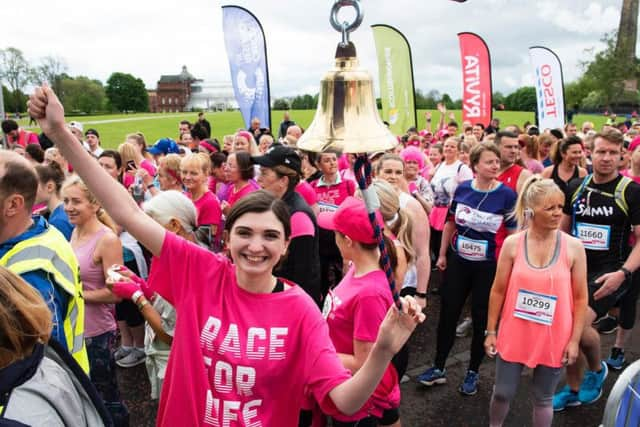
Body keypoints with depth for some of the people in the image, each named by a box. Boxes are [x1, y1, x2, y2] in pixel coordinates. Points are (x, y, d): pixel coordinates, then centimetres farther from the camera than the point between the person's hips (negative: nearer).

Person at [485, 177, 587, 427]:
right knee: (503, 393, 12)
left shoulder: (573, 246, -8)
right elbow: (498, 291, -1)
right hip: (514, 334, 1)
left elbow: (580, 298, -2)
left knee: (543, 398, 15)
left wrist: (574, 340, -4)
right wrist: (490, 331, 1)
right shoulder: (512, 243, -7)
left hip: (554, 338, 0)